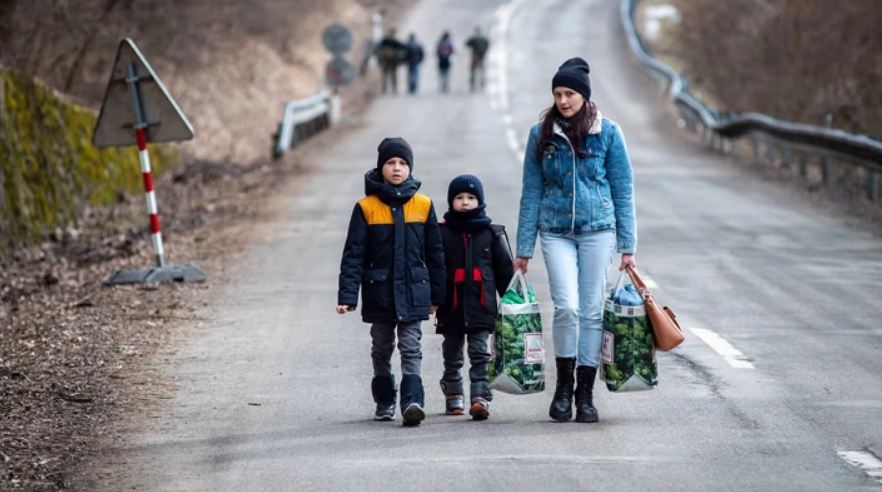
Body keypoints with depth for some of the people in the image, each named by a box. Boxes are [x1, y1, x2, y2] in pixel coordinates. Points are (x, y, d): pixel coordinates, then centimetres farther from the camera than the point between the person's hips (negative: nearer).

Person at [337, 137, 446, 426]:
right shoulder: (366, 207, -3)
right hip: (379, 292, 1)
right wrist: (347, 296, -11)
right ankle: (384, 402, 26)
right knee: (381, 349, 13)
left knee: (411, 348, -8)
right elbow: (353, 255, -4)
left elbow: (435, 253, 8)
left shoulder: (423, 205, 1)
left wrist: (437, 295, 9)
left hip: (413, 292, -1)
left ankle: (412, 401, -17)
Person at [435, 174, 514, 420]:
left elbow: (505, 270, 10)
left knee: (480, 353, -6)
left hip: (482, 305, -1)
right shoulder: (442, 233, 2)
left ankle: (480, 397, -11)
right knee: (452, 354, 12)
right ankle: (453, 396, 25)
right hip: (451, 305, 1)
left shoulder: (491, 233, 5)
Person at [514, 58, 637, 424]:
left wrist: (628, 246, 1)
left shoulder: (607, 132, 1)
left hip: (597, 230, 0)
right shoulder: (542, 134, 4)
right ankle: (563, 387, 3)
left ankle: (585, 394, 11)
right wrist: (523, 249, 5)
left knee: (591, 310, 1)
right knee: (567, 306, -14)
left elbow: (623, 191, 4)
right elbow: (531, 193, 7)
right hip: (556, 232, 0)